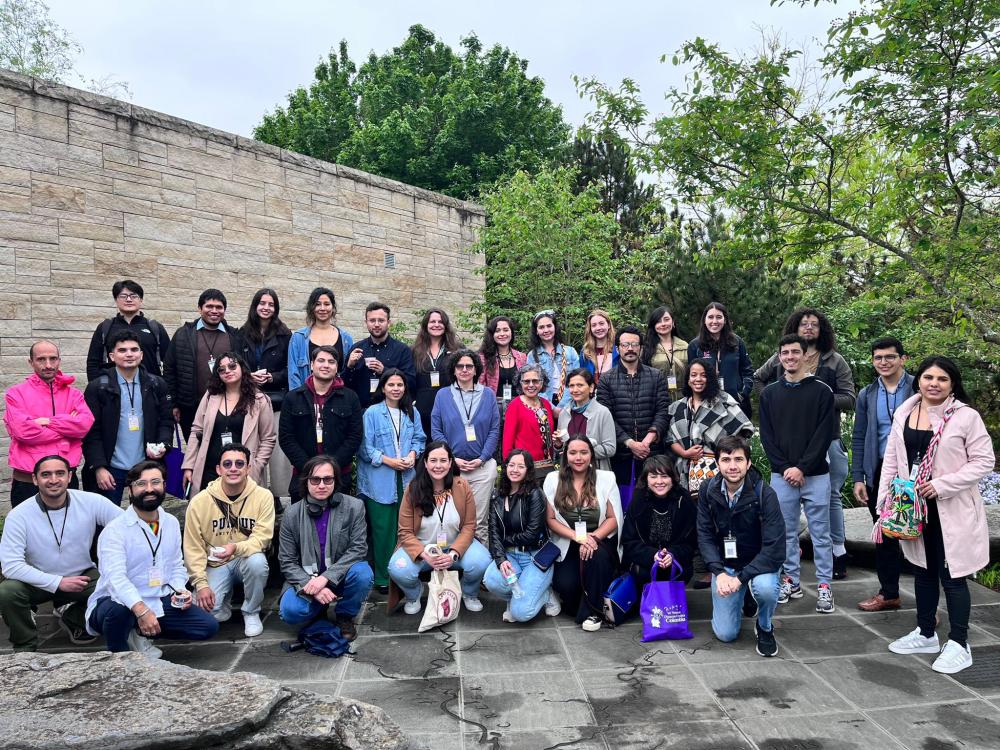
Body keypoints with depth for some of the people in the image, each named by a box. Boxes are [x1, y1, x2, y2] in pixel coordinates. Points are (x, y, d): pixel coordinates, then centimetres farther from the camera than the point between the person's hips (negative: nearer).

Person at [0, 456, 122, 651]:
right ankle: (25, 645, 3)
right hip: (38, 581, 0)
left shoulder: (91, 502, -15)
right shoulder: (18, 516, -15)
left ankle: (74, 619, 11)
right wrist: (58, 582, -23)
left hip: (82, 576, 0)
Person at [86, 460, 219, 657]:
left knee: (209, 626, -10)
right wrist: (141, 610, -40)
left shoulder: (171, 523, 8)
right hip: (121, 602, -5)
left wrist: (180, 590, -6)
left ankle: (141, 634, 4)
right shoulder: (115, 530, -14)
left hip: (160, 601, 5)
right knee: (118, 610, -40)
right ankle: (119, 656, -7)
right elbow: (116, 577, -27)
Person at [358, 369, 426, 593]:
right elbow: (365, 447, -7)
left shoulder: (412, 413, 10)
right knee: (383, 530, 0)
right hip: (380, 482, -4)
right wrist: (389, 461, -14)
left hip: (406, 478, 4)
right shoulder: (372, 413, -6)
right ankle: (383, 577, 11)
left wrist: (413, 454, -7)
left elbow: (419, 438, 13)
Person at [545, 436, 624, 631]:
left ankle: (593, 611, -13)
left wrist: (593, 537, -21)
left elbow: (613, 518, -3)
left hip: (600, 541, 0)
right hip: (568, 545, 1)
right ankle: (575, 606, 16)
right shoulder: (553, 480, 0)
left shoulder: (606, 479, -1)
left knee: (596, 554, -35)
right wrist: (577, 536, -18)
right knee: (565, 585, -24)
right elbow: (551, 519, -2)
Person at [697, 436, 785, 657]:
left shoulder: (764, 494, -21)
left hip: (758, 563, -2)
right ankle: (745, 596, 28)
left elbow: (775, 549, -24)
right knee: (725, 634, -5)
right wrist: (719, 573, -22)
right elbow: (705, 537, -7)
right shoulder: (708, 491, -10)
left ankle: (765, 627, -2)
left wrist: (741, 577, -29)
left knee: (765, 588, -37)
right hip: (724, 565, 3)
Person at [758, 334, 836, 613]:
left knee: (820, 532, 4)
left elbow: (824, 434, -7)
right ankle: (791, 581, 22)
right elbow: (766, 435, 3)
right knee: (786, 531, 10)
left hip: (816, 475, -2)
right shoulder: (770, 393, 7)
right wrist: (784, 468, -8)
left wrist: (802, 468, -13)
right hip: (781, 475, 2)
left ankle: (824, 585, 14)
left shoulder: (822, 391, -1)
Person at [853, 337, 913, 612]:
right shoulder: (867, 395, 8)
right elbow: (858, 439, 9)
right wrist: (858, 478, 3)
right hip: (879, 473, 4)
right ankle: (888, 593, 26)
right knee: (884, 536, 13)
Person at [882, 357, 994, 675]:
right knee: (923, 571, 17)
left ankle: (958, 645, 16)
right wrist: (885, 502, 2)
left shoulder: (966, 416, -9)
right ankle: (926, 634, 32)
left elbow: (984, 460, -10)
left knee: (952, 574, 2)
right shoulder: (903, 414, 4)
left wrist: (941, 484, -19)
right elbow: (891, 460, 7)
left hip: (951, 511, -5)